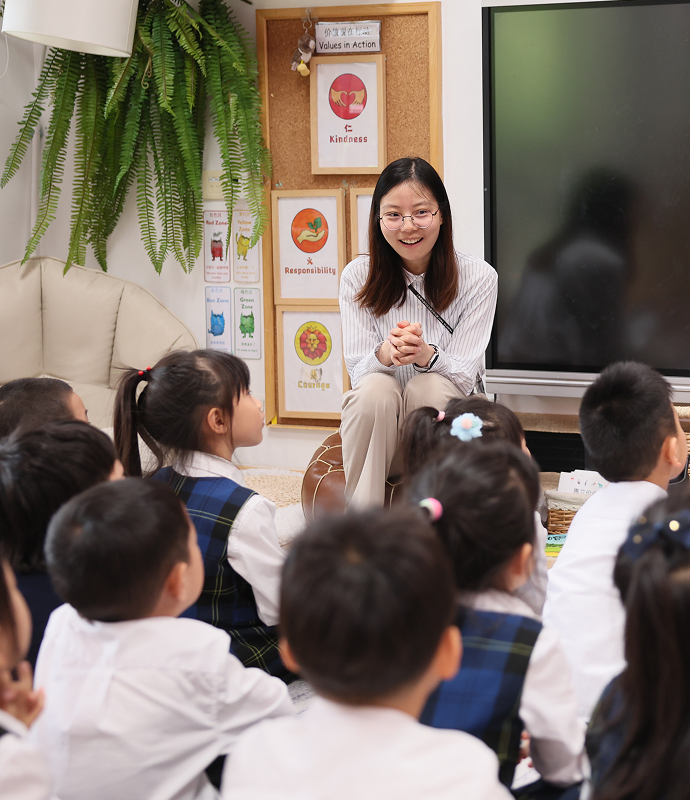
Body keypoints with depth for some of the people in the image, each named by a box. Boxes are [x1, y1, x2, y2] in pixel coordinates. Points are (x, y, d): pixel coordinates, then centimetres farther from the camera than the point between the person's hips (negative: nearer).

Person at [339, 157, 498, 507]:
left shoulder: (477, 278, -6)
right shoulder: (357, 277, -2)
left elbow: (465, 375, -10)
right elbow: (358, 369, -7)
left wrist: (426, 355, -34)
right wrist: (385, 355, -33)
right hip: (378, 426, 1)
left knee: (429, 386, -32)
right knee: (375, 389, -31)